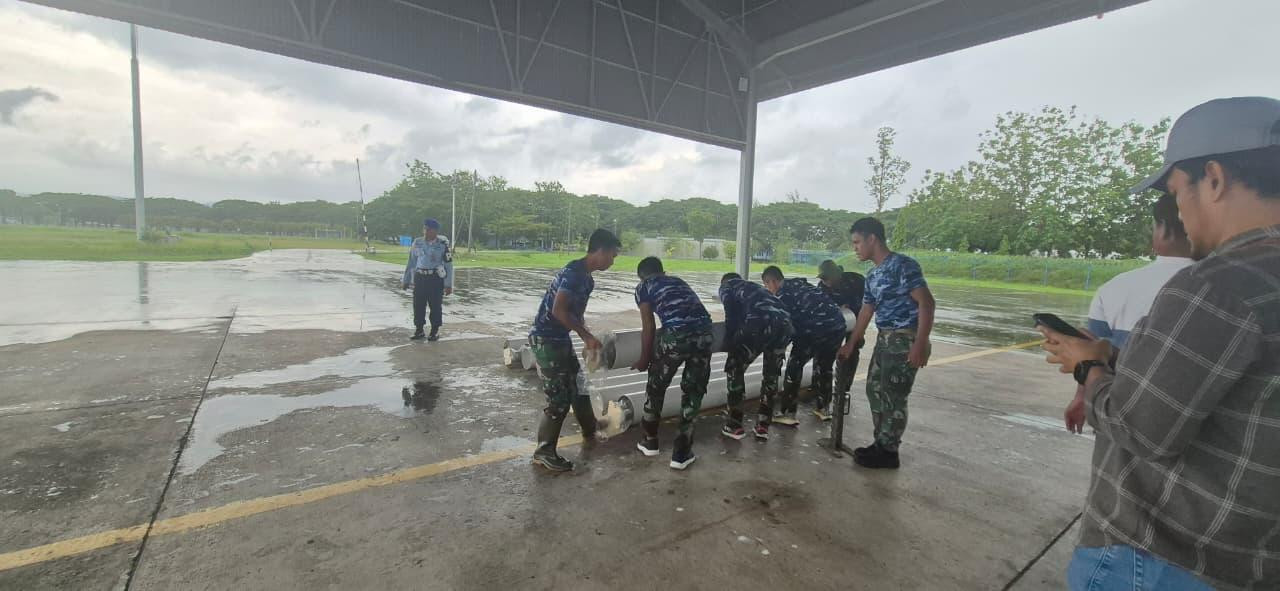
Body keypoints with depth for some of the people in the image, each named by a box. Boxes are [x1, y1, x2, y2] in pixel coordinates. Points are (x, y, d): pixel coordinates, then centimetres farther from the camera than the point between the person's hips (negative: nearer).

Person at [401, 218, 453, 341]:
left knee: (435, 305, 2)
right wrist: (406, 280, 14)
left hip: (436, 279, -4)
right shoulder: (417, 243, 7)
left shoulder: (442, 244, -5)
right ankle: (419, 330, 19)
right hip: (420, 278, 4)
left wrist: (448, 284, -8)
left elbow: (448, 265, -5)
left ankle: (435, 331, 16)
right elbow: (411, 263, 14)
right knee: (418, 304, 6)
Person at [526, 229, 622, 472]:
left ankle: (590, 431, 40)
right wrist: (587, 336, -20)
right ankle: (543, 452, 9)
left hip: (560, 339, 10)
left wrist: (587, 339, 12)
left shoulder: (586, 277, 10)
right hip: (546, 339, -10)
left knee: (578, 386, 21)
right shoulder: (574, 273, -21)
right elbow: (558, 310, -27)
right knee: (559, 398, -5)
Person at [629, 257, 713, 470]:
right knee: (694, 391, 17)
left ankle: (650, 440, 36)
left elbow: (649, 328, 14)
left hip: (676, 334, -4)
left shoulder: (644, 287, 20)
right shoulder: (679, 281, 34)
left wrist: (644, 360, 27)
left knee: (656, 386, 20)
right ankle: (682, 453, 22)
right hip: (704, 332, 4)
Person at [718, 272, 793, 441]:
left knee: (735, 369, 14)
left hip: (760, 323, -5)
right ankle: (762, 426, 30)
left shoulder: (726, 287, 25)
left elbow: (731, 315, 6)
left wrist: (729, 343, 11)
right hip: (784, 323, 5)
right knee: (772, 374, 23)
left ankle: (735, 426, 17)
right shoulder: (755, 287, 40)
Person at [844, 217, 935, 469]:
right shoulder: (872, 275, 13)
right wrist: (850, 344, 23)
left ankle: (888, 452, 11)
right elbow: (866, 311, 20)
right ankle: (880, 444, 25)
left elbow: (926, 302, -20)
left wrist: (920, 344, -25)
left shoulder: (903, 265, -14)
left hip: (905, 340, -9)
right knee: (874, 389, 13)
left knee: (893, 397, -2)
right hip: (884, 339, 9)